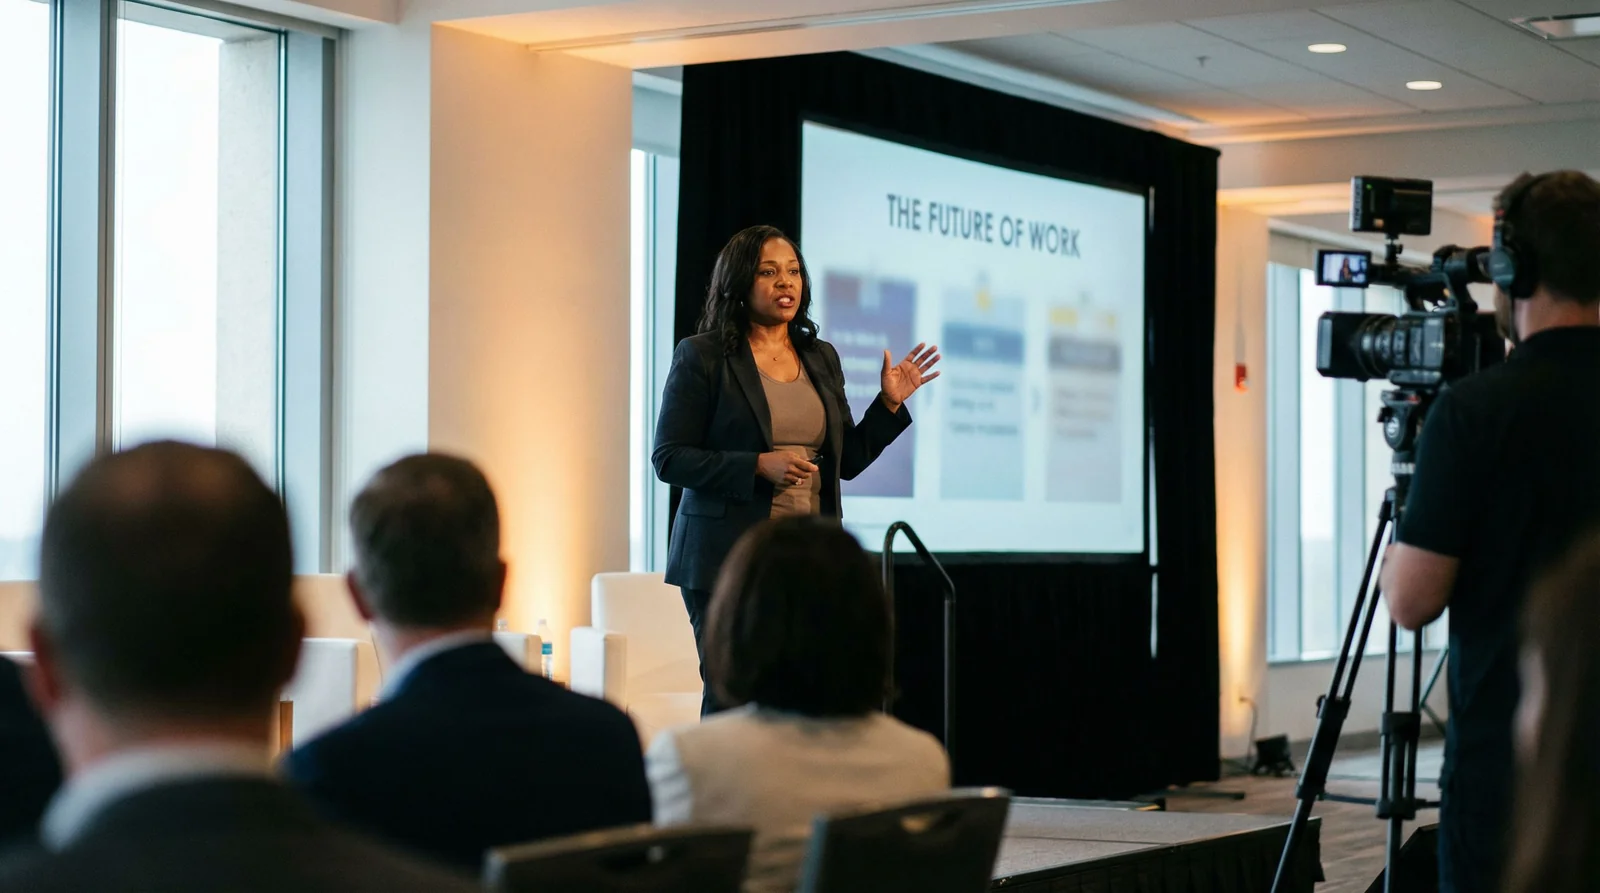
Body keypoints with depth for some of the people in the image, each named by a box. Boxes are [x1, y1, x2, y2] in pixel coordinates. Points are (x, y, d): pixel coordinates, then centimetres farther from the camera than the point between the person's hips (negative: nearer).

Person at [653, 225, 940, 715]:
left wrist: (890, 403, 4)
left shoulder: (821, 358, 15)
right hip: (730, 557, -4)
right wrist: (759, 467, -16)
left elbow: (847, 461, 17)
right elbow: (668, 458, -6)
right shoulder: (703, 356, -1)